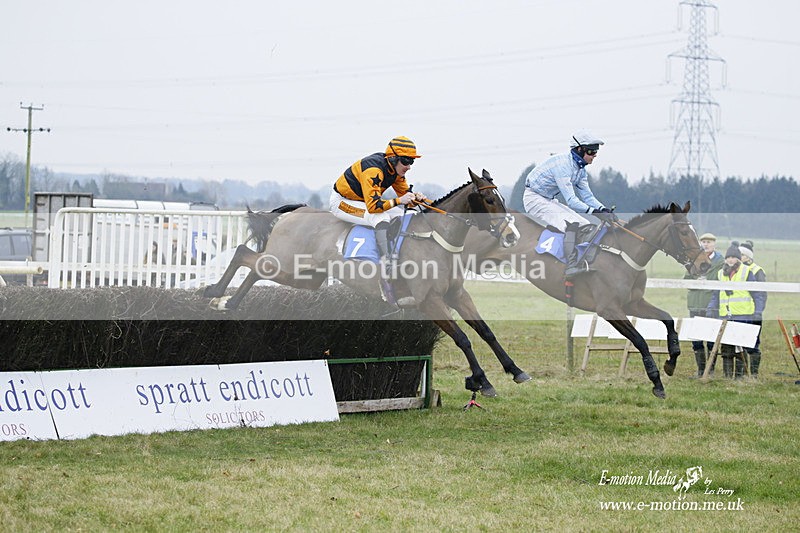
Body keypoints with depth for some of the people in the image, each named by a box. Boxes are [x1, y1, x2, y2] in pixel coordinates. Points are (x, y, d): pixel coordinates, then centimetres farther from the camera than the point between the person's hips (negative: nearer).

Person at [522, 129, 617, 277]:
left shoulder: (580, 169, 4)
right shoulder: (563, 164, -27)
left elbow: (587, 196, 4)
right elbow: (570, 200, -32)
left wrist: (604, 209, -14)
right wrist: (594, 212, -39)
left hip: (549, 201, 10)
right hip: (534, 199, -10)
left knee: (585, 226, 1)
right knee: (571, 225, -28)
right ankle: (571, 267, -31)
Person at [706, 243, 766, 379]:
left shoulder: (747, 272, 2)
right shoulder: (721, 274, 16)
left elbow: (759, 294, 1)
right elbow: (715, 295, 22)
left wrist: (758, 312, -9)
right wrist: (710, 309, 7)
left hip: (743, 316, -5)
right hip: (725, 317, 5)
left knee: (740, 348, -8)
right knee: (726, 349, 3)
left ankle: (740, 375, -3)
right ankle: (727, 376, 9)